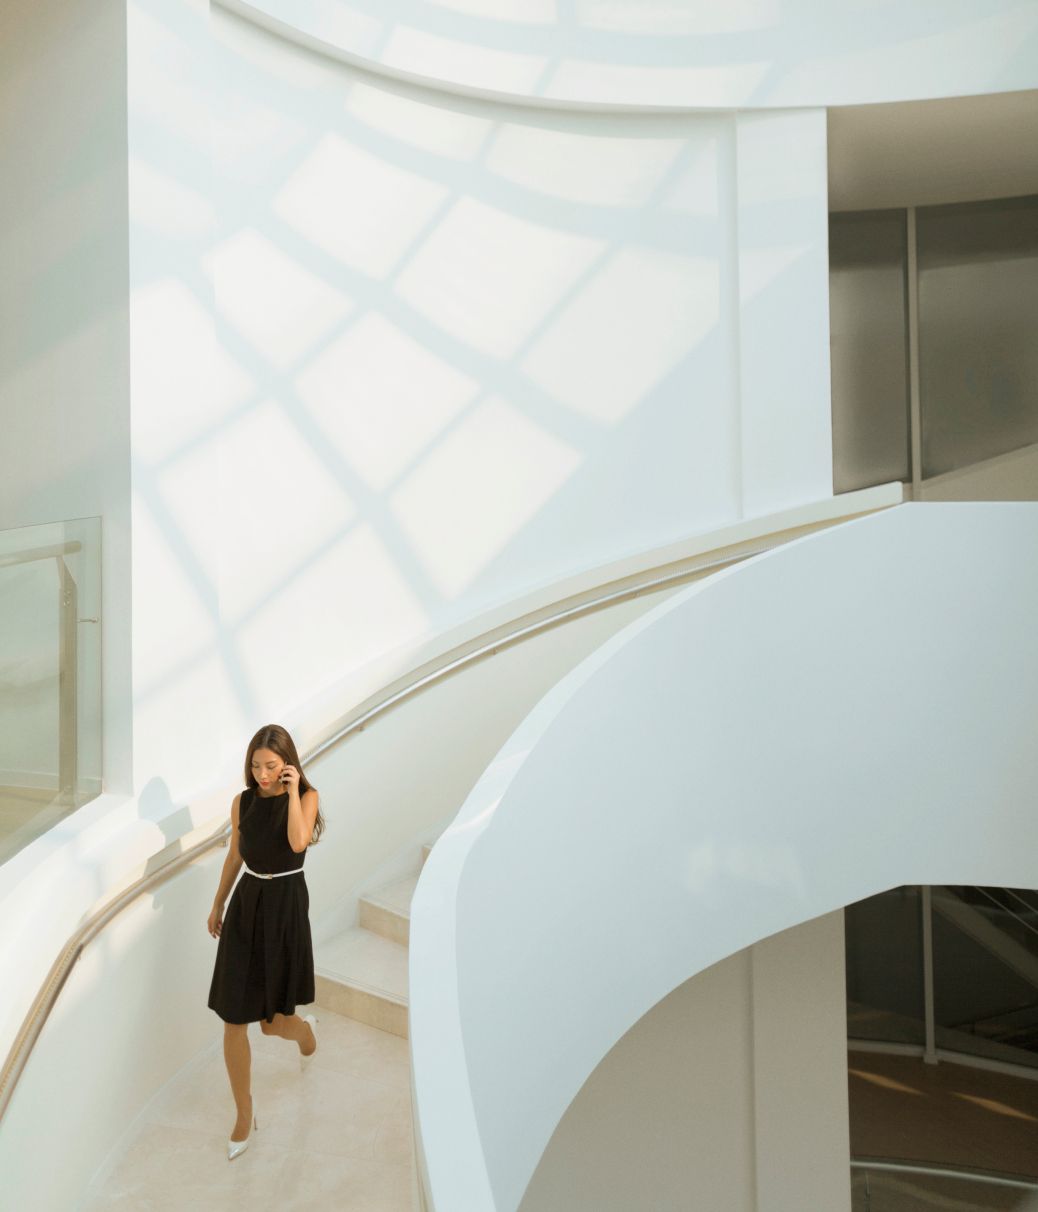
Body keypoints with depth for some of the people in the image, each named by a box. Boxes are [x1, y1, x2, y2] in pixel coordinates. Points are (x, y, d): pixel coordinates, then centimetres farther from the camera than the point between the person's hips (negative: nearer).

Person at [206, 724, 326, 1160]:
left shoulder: (306, 796, -9)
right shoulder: (243, 801, 2)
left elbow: (298, 842, -27)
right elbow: (234, 856, 14)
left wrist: (291, 791, -22)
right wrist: (217, 905, 21)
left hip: (285, 906, -3)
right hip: (246, 904, 4)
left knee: (273, 1021, 5)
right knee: (233, 1020, 2)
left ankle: (305, 1028, 43)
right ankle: (244, 1112, 22)